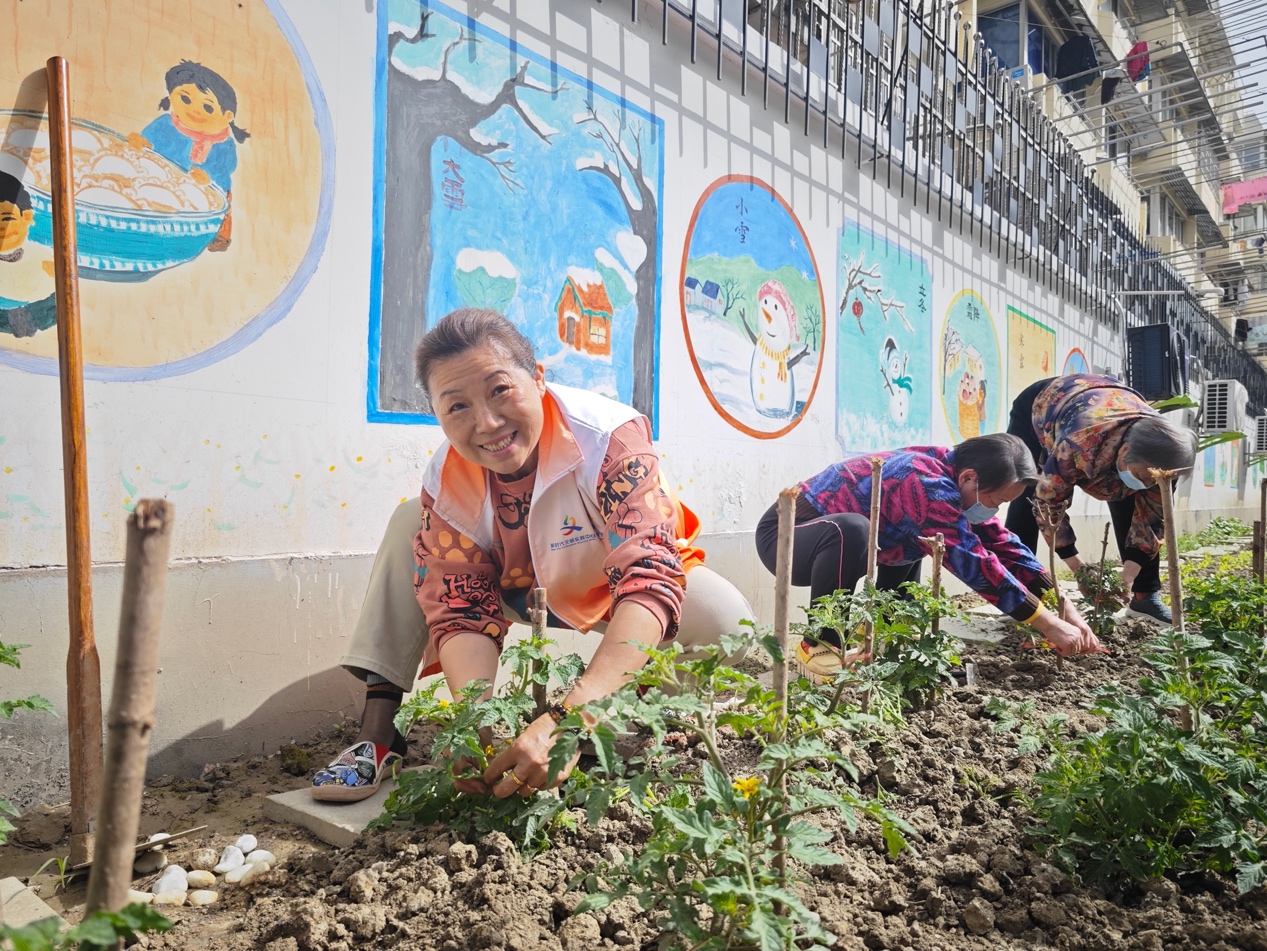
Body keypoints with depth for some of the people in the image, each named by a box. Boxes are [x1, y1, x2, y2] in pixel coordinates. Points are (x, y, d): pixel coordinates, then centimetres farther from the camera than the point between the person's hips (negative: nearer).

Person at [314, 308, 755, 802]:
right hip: (523, 589, 3)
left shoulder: (611, 436, -36)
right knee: (409, 524, -15)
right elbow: (460, 611, -24)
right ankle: (378, 736, -11)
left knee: (724, 618, -34)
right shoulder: (445, 483, -22)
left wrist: (566, 720, -58)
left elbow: (649, 582, -47)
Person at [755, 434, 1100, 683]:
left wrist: (1067, 610, -1)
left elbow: (1005, 547, 4)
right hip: (783, 533, -10)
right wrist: (1050, 625, -24)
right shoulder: (929, 485, -28)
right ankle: (820, 645, -21)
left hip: (833, 539, 10)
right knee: (852, 529, -38)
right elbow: (975, 563, -30)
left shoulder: (954, 479, 1)